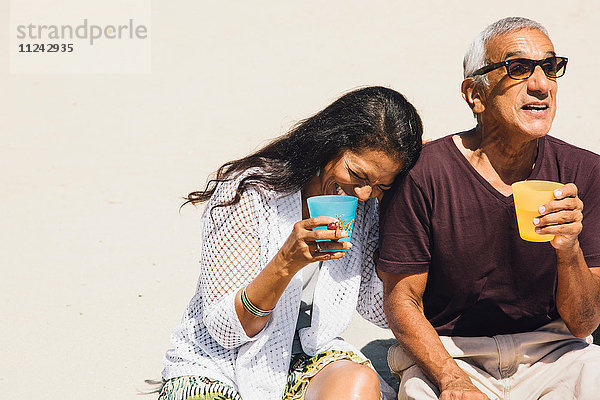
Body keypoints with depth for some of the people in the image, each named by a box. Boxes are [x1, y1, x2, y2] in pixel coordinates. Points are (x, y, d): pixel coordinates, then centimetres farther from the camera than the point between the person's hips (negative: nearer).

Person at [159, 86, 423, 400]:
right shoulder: (246, 192, -17)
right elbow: (224, 329, -17)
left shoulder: (364, 208, -2)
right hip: (218, 368, -3)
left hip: (308, 360, 3)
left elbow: (380, 310, -1)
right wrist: (286, 262, -33)